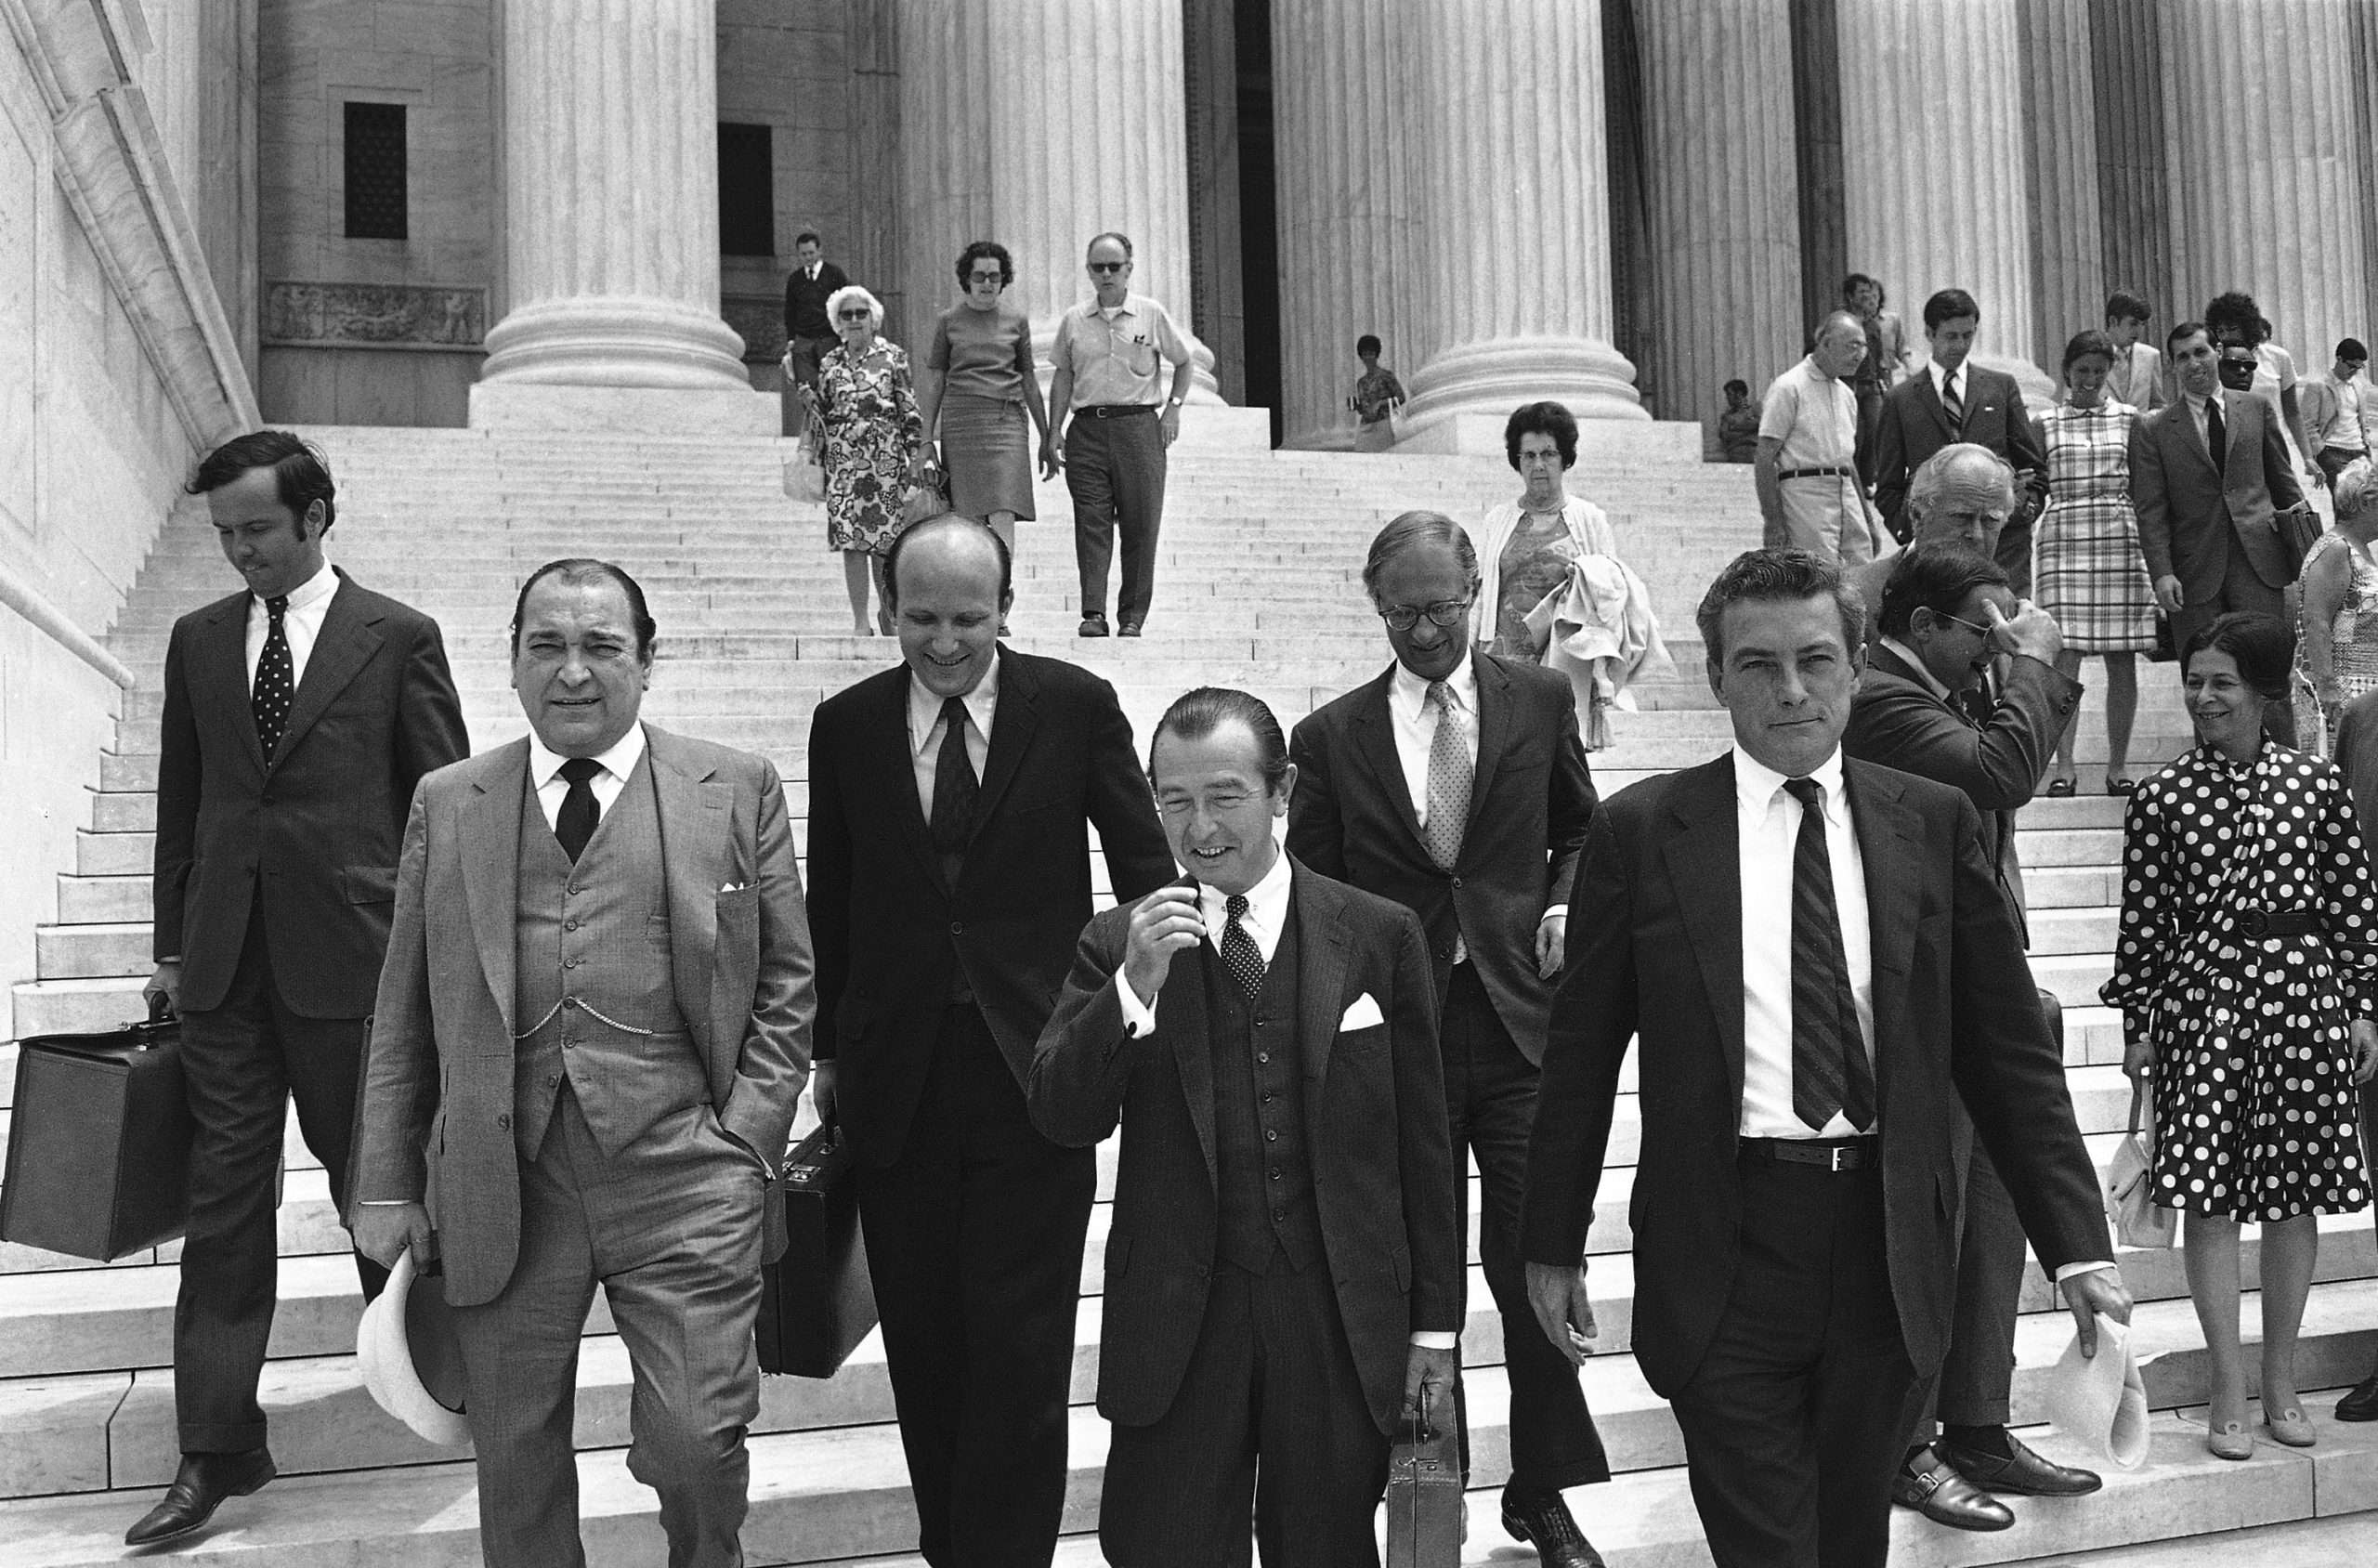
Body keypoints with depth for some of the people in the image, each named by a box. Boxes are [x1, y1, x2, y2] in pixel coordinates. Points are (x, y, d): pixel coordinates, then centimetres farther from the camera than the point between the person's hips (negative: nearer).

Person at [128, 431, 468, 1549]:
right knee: (224, 1203, 5)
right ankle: (216, 1453, 12)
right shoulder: (197, 640, 10)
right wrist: (172, 944, 12)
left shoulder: (397, 637, -2)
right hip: (225, 963, 4)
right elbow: (180, 803, 14)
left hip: (352, 956, -3)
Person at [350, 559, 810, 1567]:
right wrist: (388, 1183, 9)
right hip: (501, 1185, 2)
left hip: (682, 1174, -2)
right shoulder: (447, 804, 10)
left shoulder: (738, 791, 4)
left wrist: (745, 1140, -4)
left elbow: (784, 984, 5)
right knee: (514, 1459, 11)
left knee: (698, 1445, -2)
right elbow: (403, 1010, 11)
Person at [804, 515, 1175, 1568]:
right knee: (923, 1349, 10)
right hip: (896, 1078, 2)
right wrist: (828, 1050, 12)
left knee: (1021, 1351, -2)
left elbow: (1144, 868, 5)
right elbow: (832, 906, 11)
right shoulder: (846, 725, 5)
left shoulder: (1075, 707, -1)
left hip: (1036, 1074, -2)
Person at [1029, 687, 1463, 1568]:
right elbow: (1061, 1120, -8)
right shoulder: (1115, 947, 0)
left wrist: (1436, 1325, 4)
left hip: (1342, 1323, 0)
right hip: (1176, 1329, 0)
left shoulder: (1380, 936, -1)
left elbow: (1422, 1142, 3)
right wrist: (1134, 987, -21)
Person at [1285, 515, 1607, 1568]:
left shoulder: (1539, 701, 6)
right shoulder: (1331, 738, 2)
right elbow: (1308, 893, 5)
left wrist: (1564, 904, 0)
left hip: (1518, 1018, 0)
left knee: (1533, 1263, 3)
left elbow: (1580, 830, 18)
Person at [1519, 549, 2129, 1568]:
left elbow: (2008, 1051, 6)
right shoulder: (1640, 831, -2)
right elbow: (1579, 1054, 2)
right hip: (1723, 1253, -2)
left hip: (1889, 1252, 3)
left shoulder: (1934, 824, 5)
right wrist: (1552, 1245, 4)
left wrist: (2077, 1246, 1)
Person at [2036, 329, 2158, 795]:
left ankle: (2118, 764, 9)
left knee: (2122, 661, 1)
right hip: (2064, 542, -1)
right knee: (2065, 658, -6)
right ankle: (2064, 763, -1)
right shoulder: (2046, 423, 9)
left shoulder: (2129, 419, 10)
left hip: (2121, 543, 1)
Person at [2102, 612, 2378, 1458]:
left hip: (2304, 992, 2)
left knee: (2296, 1195, 7)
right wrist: (2136, 1023, 1)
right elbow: (2143, 919, 2)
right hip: (2203, 996, -1)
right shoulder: (2161, 795, 1)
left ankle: (2280, 1383, 21)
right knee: (2211, 1196, -2)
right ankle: (2228, 1394, 7)